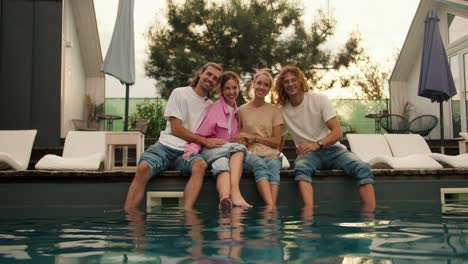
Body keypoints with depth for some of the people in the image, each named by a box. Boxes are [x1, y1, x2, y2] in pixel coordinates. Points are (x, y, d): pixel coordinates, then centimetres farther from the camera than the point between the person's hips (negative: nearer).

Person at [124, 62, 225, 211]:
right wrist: (205, 141, -7)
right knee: (143, 168, -32)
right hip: (167, 147, -2)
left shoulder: (211, 106, 18)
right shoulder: (180, 93, 6)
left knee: (201, 164, -34)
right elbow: (175, 128, -3)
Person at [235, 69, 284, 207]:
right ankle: (271, 207, -55)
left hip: (270, 154, 1)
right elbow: (237, 137, 20)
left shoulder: (274, 110, 12)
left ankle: (272, 207, -54)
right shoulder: (242, 110, 13)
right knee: (260, 164, -37)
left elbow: (277, 141, 7)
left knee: (273, 165, -36)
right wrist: (241, 141, -4)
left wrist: (253, 137, -3)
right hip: (250, 154, -1)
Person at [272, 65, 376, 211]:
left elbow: (338, 133, -8)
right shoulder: (283, 111, 7)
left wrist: (317, 144, -27)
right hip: (308, 153, 0)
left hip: (332, 149, 0)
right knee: (300, 168, -38)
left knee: (363, 168, -30)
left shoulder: (319, 100, 0)